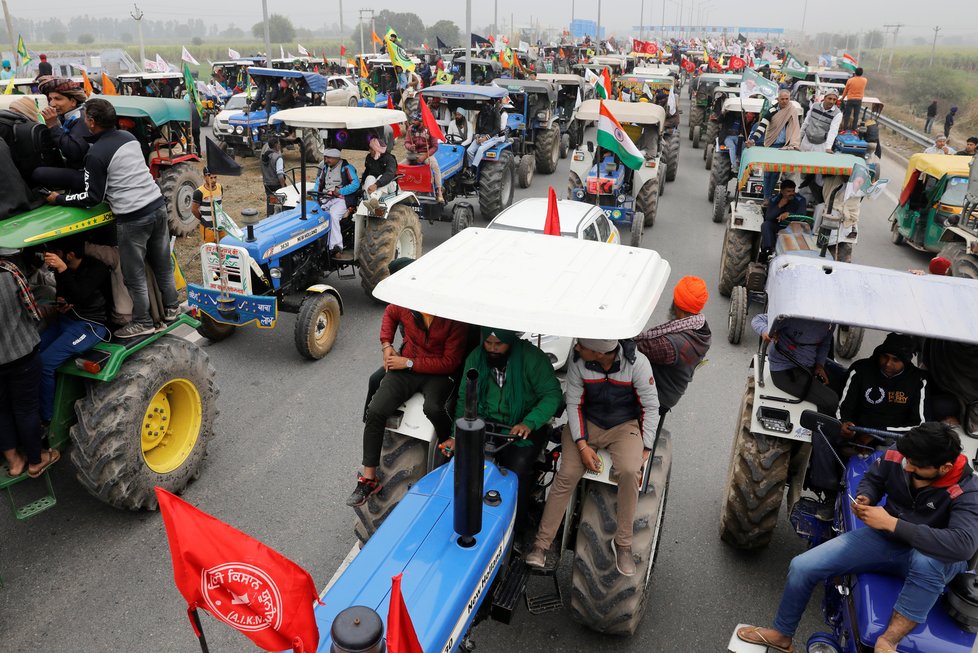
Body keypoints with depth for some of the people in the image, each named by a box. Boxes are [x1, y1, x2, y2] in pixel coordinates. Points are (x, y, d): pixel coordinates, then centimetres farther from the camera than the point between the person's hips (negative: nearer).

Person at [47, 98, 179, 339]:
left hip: (133, 217, -7)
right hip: (157, 205, 7)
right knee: (163, 264, 18)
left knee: (134, 274, 6)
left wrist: (59, 199, 7)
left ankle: (142, 323, 16)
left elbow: (92, 198, -7)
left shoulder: (96, 154, -12)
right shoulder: (129, 136, 9)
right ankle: (171, 308, 30)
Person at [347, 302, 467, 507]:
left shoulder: (453, 319, -17)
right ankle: (368, 479, -4)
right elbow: (390, 313, 21)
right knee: (375, 411, -15)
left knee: (432, 408, -35)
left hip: (437, 374, -4)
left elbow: (450, 362, -16)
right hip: (404, 368, 4)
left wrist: (409, 363, -17)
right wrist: (386, 345, 8)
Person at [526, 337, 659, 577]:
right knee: (567, 475, -18)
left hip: (624, 425, -1)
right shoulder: (577, 363, -13)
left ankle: (623, 543, -10)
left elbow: (650, 406, -7)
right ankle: (541, 544, -8)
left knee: (630, 471, -29)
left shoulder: (637, 363, -18)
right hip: (586, 423, 1)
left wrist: (646, 449, -9)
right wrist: (582, 445, -13)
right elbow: (574, 404, -4)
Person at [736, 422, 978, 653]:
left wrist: (892, 523, -39)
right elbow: (872, 480, 6)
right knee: (802, 566, -8)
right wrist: (865, 499, -18)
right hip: (885, 538, 4)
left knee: (926, 560, -45)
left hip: (934, 559, -4)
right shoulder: (897, 453, -16)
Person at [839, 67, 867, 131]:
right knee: (856, 115, 7)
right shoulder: (864, 80, -1)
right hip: (859, 100, 2)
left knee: (847, 114, 5)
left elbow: (845, 90, 2)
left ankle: (845, 128, 7)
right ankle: (854, 129, 10)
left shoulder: (850, 80, -7)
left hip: (850, 99, -2)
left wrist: (843, 98, 17)